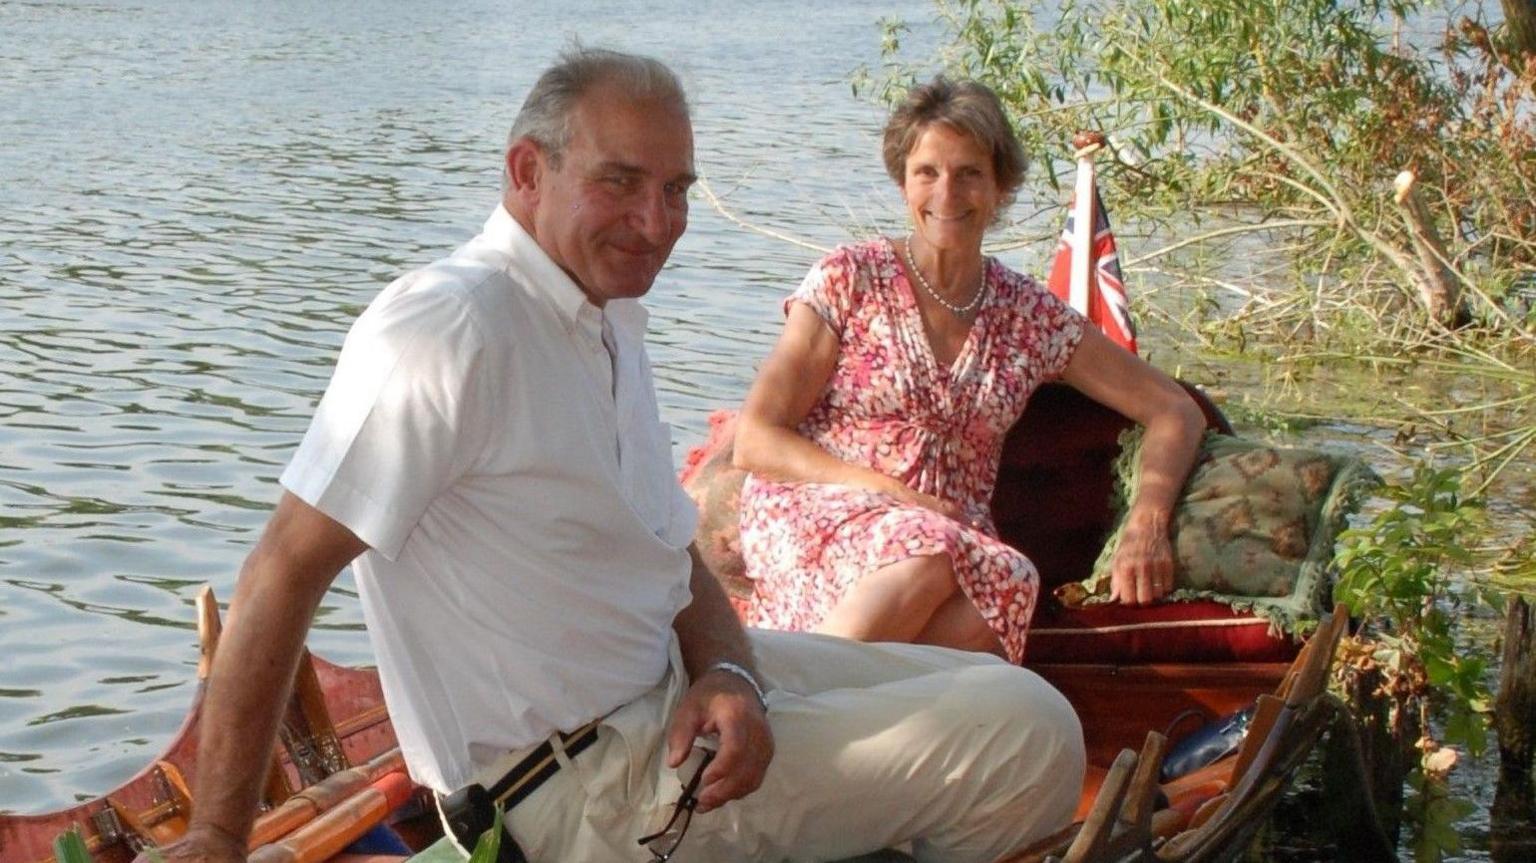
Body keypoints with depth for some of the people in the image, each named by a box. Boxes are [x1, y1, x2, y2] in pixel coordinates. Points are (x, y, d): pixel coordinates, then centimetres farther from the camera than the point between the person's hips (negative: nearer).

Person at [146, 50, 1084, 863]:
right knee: (1032, 738, -14)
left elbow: (671, 559, 12)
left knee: (1000, 692, 17)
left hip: (672, 687, 10)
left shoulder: (609, 319, 9)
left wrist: (727, 675, -10)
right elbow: (288, 567, -23)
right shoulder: (452, 330, -22)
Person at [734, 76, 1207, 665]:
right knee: (927, 557, -38)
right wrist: (897, 495, -13)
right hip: (815, 513, -2)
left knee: (1006, 585, -36)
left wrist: (1148, 523, -5)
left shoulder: (1030, 316, 11)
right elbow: (754, 440, -2)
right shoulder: (850, 279, 3)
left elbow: (1175, 412, 15)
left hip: (957, 537, 3)